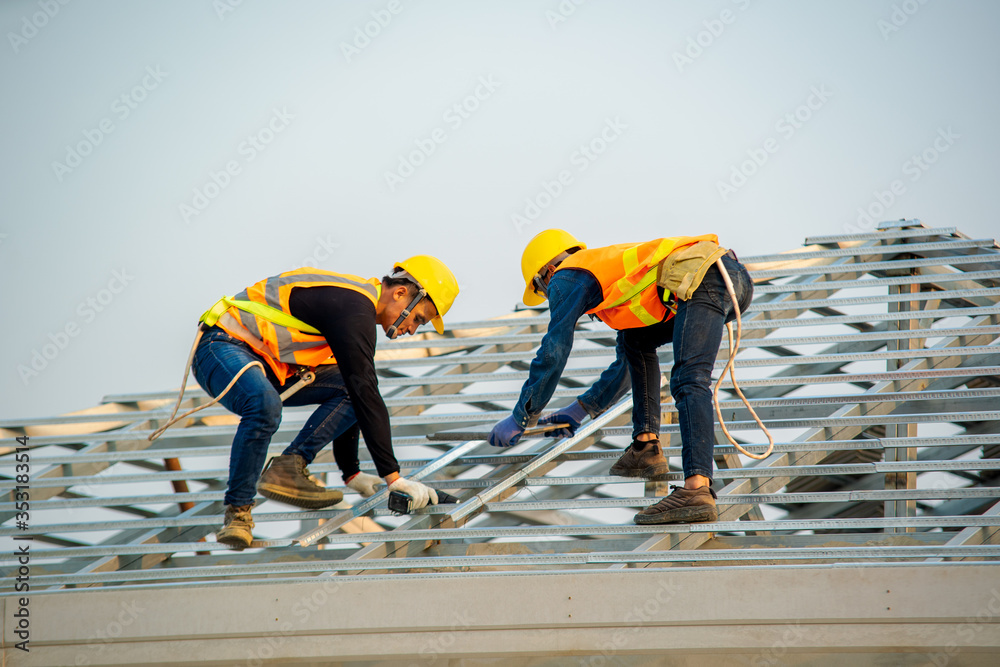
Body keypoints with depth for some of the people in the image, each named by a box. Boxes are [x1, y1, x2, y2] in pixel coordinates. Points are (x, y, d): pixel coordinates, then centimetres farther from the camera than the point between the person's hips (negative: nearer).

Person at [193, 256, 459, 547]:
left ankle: (289, 468, -9)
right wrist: (393, 476, -25)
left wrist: (351, 472, 21)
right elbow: (365, 395, -26)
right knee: (265, 406, -39)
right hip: (223, 346, -10)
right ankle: (237, 512, -24)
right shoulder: (351, 308, -21)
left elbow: (352, 397, 20)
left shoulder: (358, 311, 12)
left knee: (347, 391, -2)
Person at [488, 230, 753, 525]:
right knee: (636, 342, 27)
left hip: (703, 278, -9)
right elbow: (626, 364, 47)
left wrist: (521, 418, 20)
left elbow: (553, 354, 10)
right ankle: (646, 448, 19)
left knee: (689, 383, -24)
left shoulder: (566, 279, 13)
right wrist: (580, 410, 53)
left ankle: (697, 490, -43)